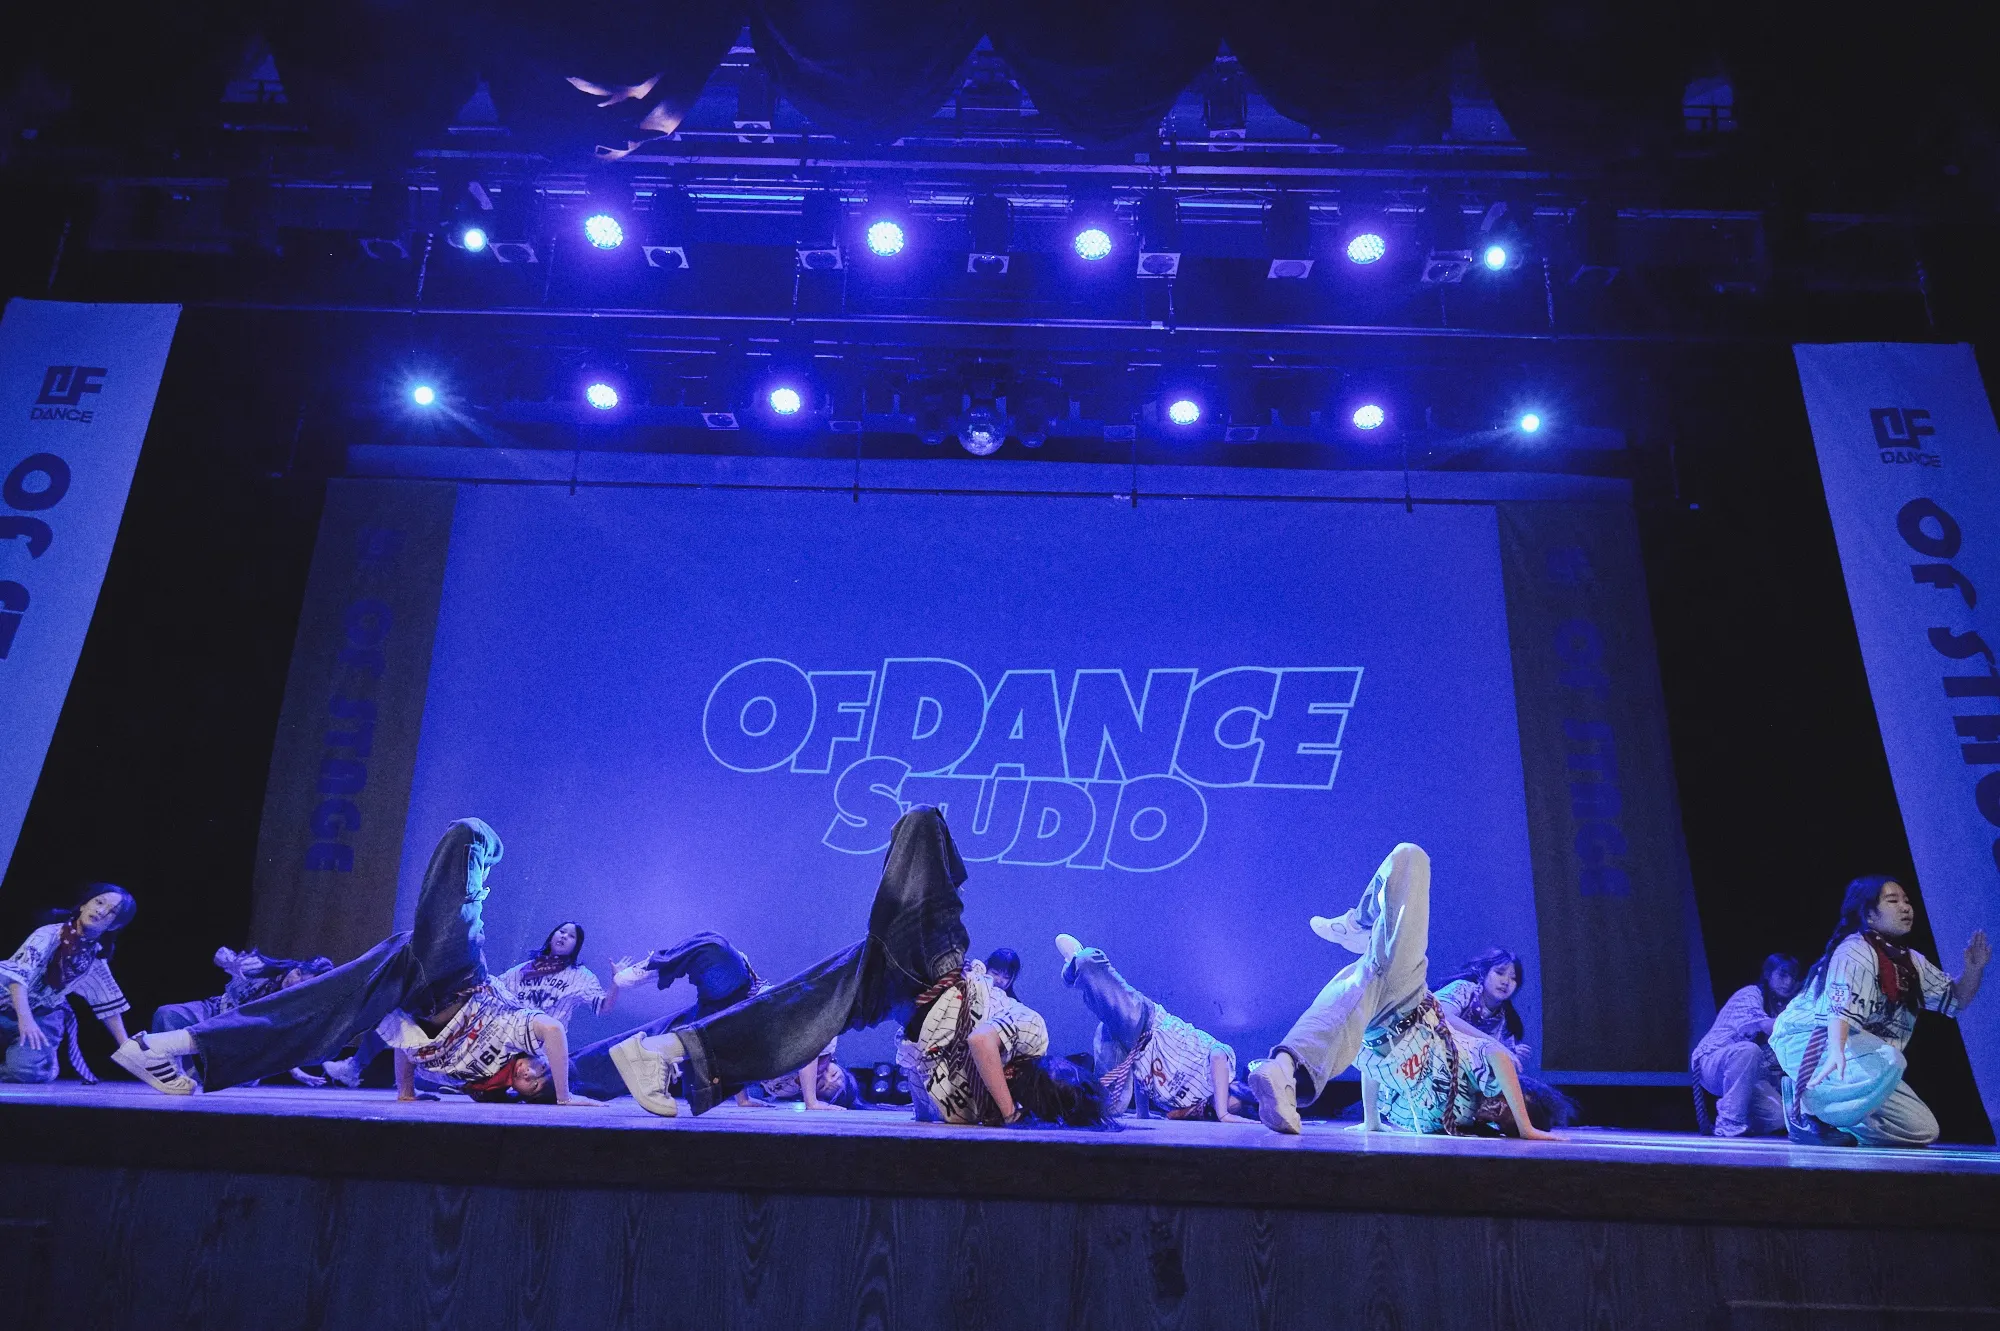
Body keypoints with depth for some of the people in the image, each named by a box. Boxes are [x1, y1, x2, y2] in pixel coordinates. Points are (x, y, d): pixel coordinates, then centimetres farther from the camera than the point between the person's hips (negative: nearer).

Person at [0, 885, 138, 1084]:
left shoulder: (96, 956, 1)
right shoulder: (50, 933, -15)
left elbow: (108, 1002, 8)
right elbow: (18, 972, -26)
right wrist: (24, 1018, -39)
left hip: (43, 1016, 1)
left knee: (29, 1070, -26)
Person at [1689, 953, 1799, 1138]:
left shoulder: (1783, 1008, 11)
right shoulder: (1750, 995, -11)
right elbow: (1765, 1025, -31)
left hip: (1750, 1076, 7)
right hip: (1711, 1063, -7)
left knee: (1778, 1116, -18)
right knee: (1748, 1050, -37)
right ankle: (1730, 1123, -28)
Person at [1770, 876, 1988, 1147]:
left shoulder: (1912, 962, 14)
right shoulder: (1854, 951, -14)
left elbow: (1954, 998, 20)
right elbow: (1842, 1007, -30)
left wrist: (1974, 969, 0)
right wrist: (1836, 1051, -47)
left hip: (1864, 1058, 9)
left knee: (1923, 1130, 0)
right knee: (1888, 1062, -37)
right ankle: (1807, 1106, -22)